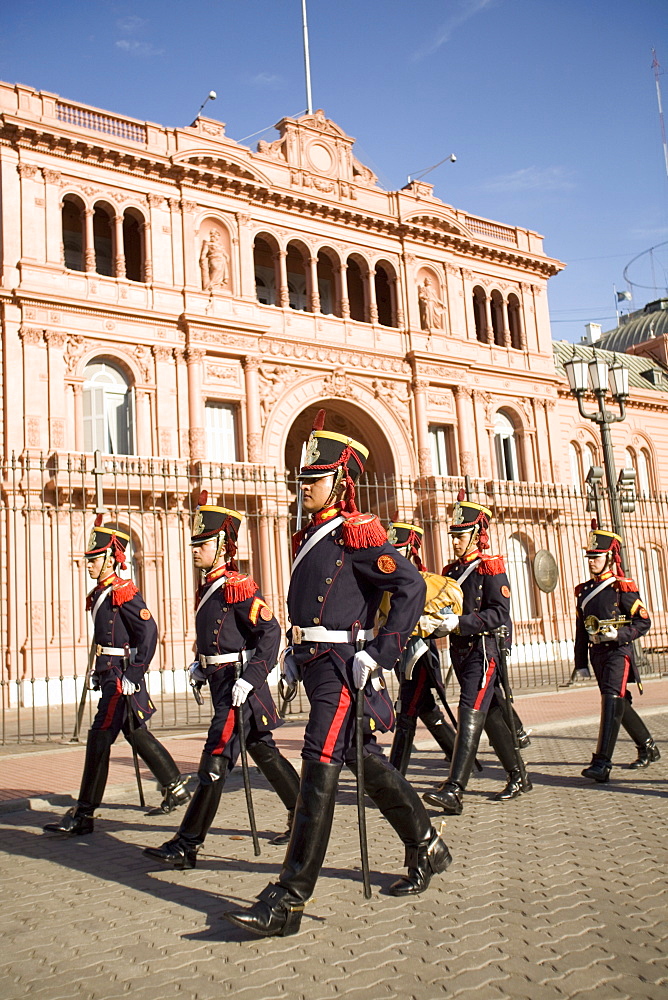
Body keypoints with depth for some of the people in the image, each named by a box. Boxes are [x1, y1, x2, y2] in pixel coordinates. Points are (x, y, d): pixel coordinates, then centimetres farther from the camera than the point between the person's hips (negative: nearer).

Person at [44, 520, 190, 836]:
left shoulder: (123, 592, -14)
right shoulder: (98, 595, 14)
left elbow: (148, 632, -20)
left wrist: (133, 676, -22)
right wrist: (100, 673, 18)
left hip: (122, 678, -10)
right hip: (110, 676, 10)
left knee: (99, 740, -6)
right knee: (137, 735, 17)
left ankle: (83, 815, 1)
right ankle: (176, 789, 29)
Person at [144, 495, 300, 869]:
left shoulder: (237, 586, -15)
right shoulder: (208, 588, 13)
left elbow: (271, 631, -21)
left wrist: (250, 679, -25)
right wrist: (201, 665, 12)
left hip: (240, 687, -10)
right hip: (222, 683, 10)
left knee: (216, 763, -7)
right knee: (264, 752, 17)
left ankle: (186, 846, -2)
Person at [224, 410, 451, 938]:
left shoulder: (356, 534, -12)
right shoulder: (311, 536, 14)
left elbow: (411, 586, -19)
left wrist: (380, 654, -22)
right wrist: (296, 651, 17)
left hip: (343, 668, -10)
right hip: (316, 664, 10)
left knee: (318, 773, -9)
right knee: (367, 761, 18)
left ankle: (289, 901, -2)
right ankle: (428, 848, 36)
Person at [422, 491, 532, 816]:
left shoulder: (491, 568, -7)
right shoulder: (451, 572, 13)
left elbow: (500, 613, -17)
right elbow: (447, 612, 18)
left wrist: (460, 622, -24)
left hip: (485, 651, -8)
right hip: (460, 653, 8)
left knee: (471, 714, -15)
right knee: (492, 714, 15)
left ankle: (454, 790, -20)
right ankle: (518, 778, 28)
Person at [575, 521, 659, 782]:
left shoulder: (623, 588, -7)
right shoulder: (583, 591, 10)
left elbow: (643, 623, -7)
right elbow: (581, 630, 14)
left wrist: (618, 634, -22)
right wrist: (581, 663, 13)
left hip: (618, 652, -7)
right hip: (597, 655, 7)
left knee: (612, 702, -15)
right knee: (620, 704, 15)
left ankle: (602, 763, -18)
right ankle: (648, 748, 34)